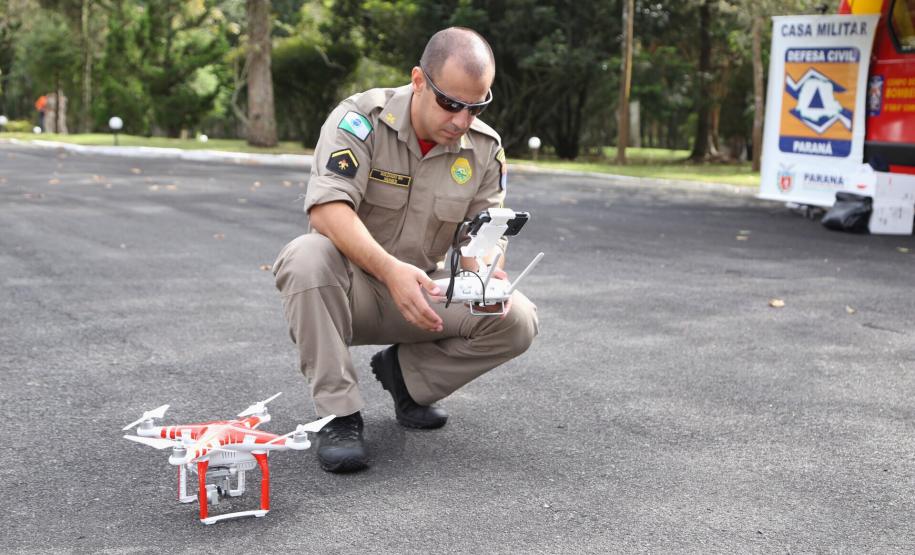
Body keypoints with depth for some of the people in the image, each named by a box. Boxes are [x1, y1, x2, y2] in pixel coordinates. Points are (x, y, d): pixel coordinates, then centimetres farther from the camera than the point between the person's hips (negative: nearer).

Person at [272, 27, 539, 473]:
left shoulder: (485, 149, -3)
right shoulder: (361, 118, -17)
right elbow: (328, 207, -30)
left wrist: (486, 274, -27)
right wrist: (390, 269, -45)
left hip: (421, 295, 4)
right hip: (350, 283, -3)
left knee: (517, 321, -20)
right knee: (309, 256, -38)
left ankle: (405, 372, 7)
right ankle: (338, 414, -24)